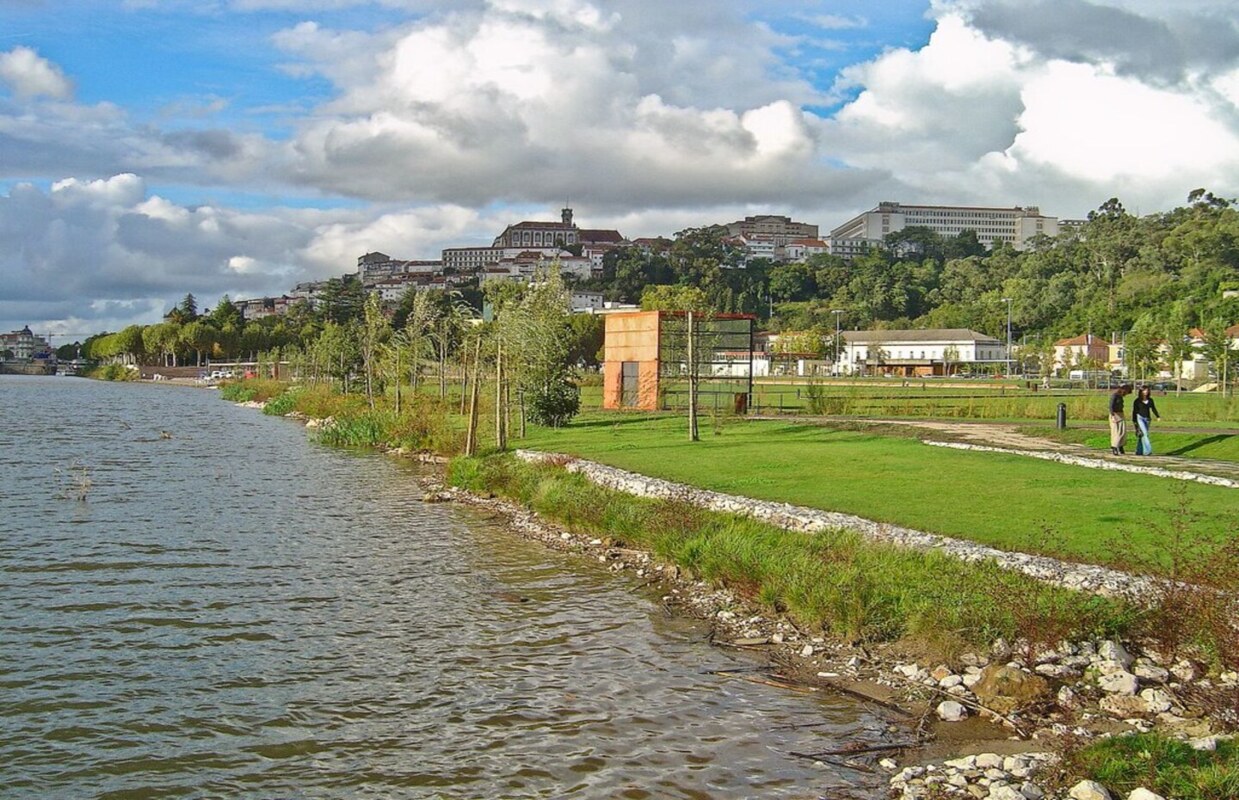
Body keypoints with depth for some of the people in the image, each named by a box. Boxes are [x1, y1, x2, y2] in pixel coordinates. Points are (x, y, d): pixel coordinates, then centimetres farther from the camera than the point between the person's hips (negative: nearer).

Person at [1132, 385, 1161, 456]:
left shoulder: (1150, 400, 8)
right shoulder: (1137, 401, -4)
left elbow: (1153, 409, 9)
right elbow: (1134, 411, -3)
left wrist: (1158, 416, -6)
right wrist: (1134, 421, -8)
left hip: (1147, 419, 5)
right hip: (1139, 418, -5)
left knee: (1142, 435, 6)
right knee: (1145, 433, -17)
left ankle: (1139, 451, 13)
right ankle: (1147, 450, -20)